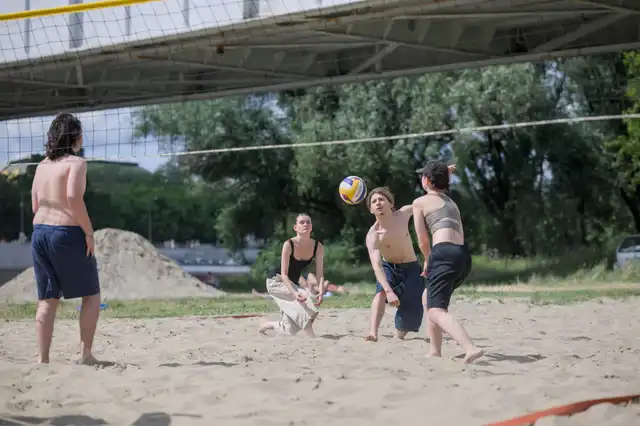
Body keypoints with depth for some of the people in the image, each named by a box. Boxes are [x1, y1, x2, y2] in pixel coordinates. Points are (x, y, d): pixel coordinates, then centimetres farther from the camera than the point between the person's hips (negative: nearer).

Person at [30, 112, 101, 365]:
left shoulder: (42, 165, 13)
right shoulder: (76, 162, -7)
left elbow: (35, 206, 14)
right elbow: (73, 197, -22)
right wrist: (88, 231, -16)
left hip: (39, 232, 6)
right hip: (67, 233, -6)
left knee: (47, 299, 9)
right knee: (91, 295, 7)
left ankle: (42, 358, 4)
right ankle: (86, 354, 2)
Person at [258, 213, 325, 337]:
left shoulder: (318, 247, -13)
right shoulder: (289, 245, -25)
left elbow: (320, 274, -15)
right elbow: (284, 274, -26)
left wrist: (321, 293, -33)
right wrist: (294, 293, -42)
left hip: (291, 283, 6)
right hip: (276, 282, -6)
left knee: (289, 331, 4)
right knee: (305, 297, -31)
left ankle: (266, 326, 33)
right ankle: (312, 337, -29)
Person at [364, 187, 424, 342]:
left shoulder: (403, 214, -18)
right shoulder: (373, 235, -27)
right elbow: (376, 265, -39)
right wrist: (389, 291, -51)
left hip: (411, 268, 2)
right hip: (389, 267, -2)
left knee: (411, 309, -5)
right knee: (381, 293, -32)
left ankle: (399, 337, 20)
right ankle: (373, 333, -42)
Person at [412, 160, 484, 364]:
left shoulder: (420, 202, 7)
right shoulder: (451, 202, 29)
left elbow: (423, 241, 6)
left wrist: (428, 260, 25)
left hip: (445, 253, -8)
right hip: (464, 256, 8)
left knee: (436, 311, -15)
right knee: (428, 298, 27)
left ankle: (471, 348, -38)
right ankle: (435, 351, 22)